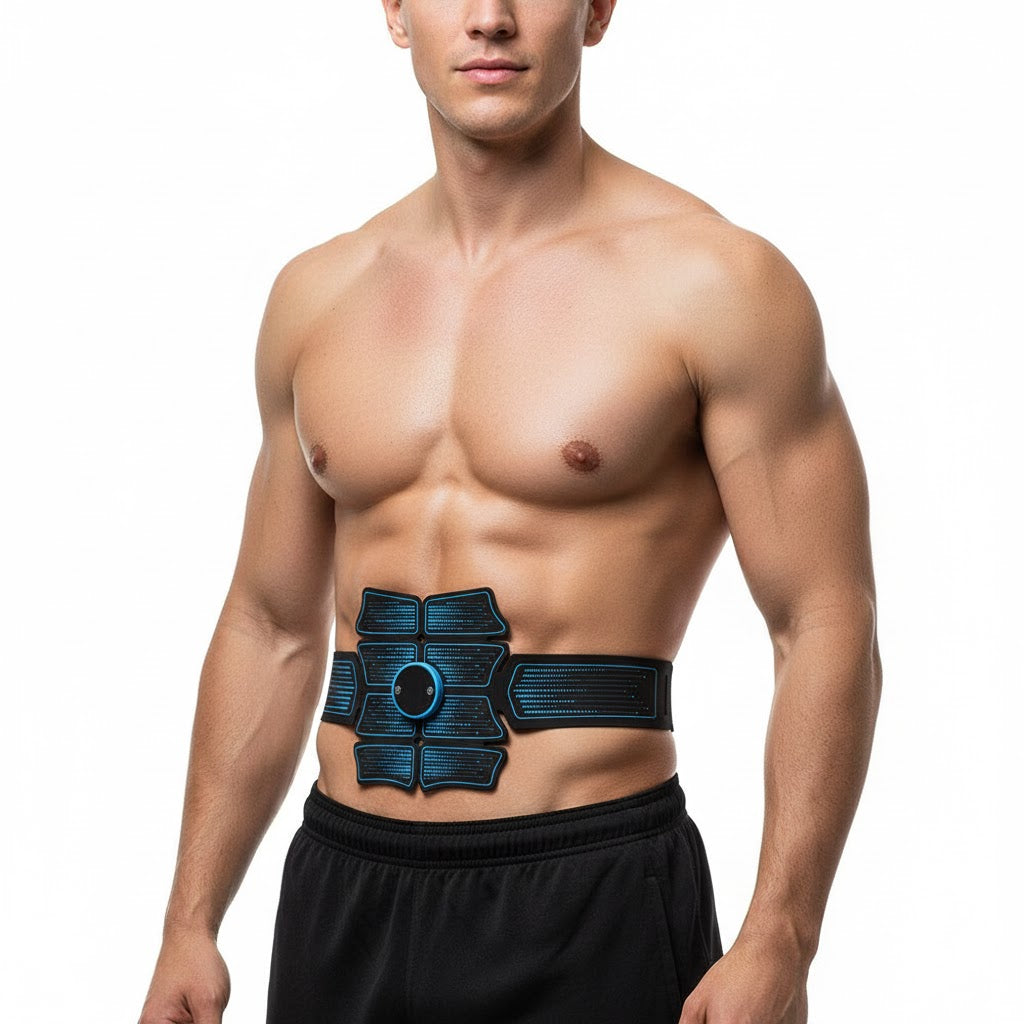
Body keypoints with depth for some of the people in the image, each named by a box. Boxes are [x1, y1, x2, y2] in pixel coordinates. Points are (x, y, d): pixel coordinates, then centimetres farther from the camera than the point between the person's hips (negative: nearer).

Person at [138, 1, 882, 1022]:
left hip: (592, 908, -4)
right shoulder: (316, 294, 8)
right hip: (343, 896, 5)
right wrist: (190, 923, 12)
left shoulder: (712, 281, -8)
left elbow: (826, 629, -9)